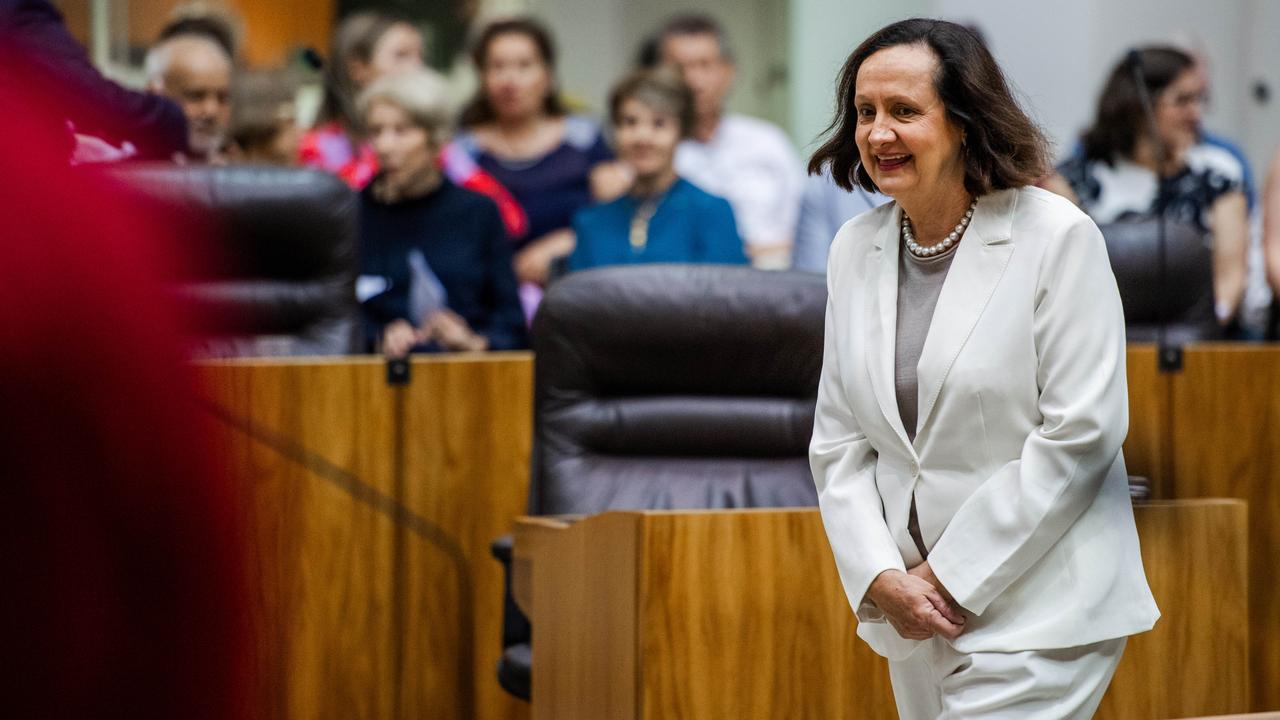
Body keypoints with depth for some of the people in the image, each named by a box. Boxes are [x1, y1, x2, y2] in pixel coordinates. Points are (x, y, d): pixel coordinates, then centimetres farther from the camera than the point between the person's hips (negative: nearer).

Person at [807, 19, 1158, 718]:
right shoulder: (855, 248, 6)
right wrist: (881, 577, -7)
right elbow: (838, 441, 8)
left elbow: (1080, 433, -14)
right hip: (914, 609, 6)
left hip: (1036, 606, -6)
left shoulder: (1057, 236, -10)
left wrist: (954, 575, -13)